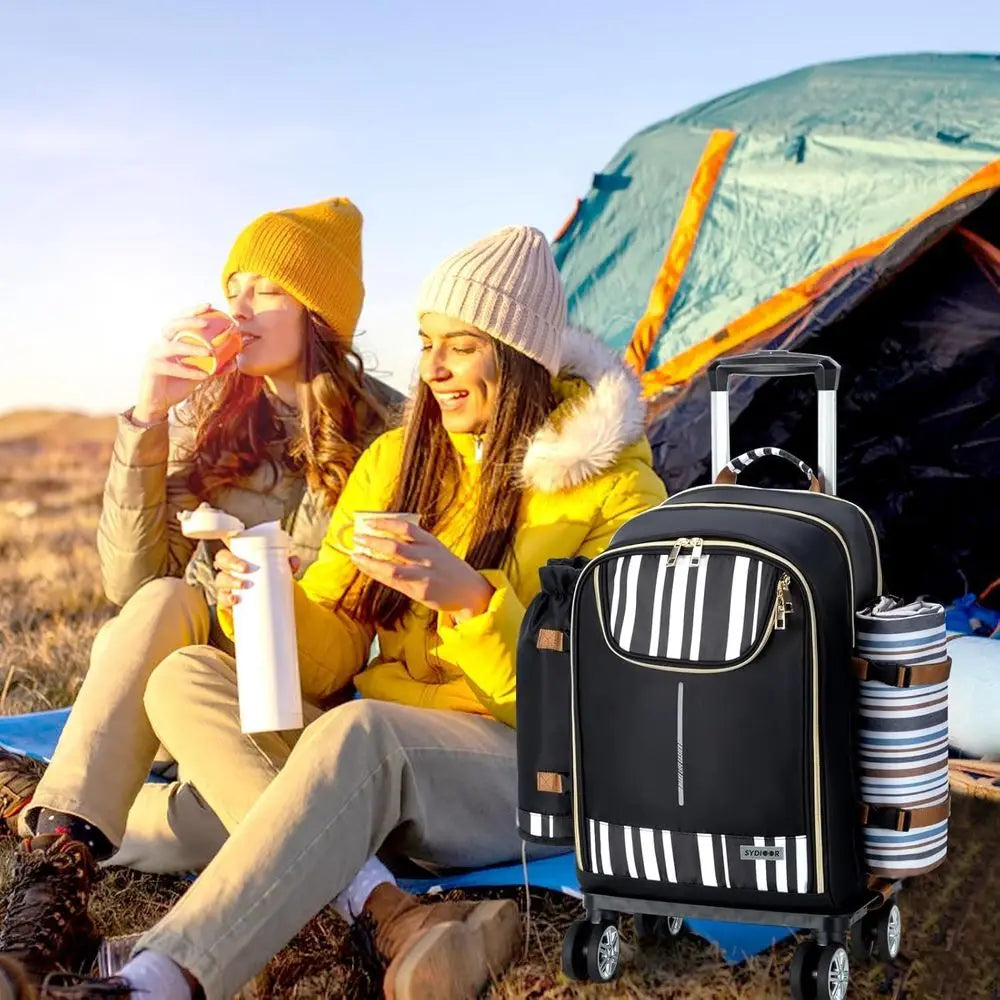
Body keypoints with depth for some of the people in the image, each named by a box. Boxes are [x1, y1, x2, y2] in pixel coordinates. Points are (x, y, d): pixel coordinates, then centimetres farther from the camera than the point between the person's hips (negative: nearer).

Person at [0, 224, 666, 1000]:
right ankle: (387, 914, -34)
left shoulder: (615, 487, -3)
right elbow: (330, 653, 10)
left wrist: (468, 596, -24)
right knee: (186, 677, -15)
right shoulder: (395, 460, 12)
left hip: (539, 770, -6)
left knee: (356, 730, -37)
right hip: (377, 761, 7)